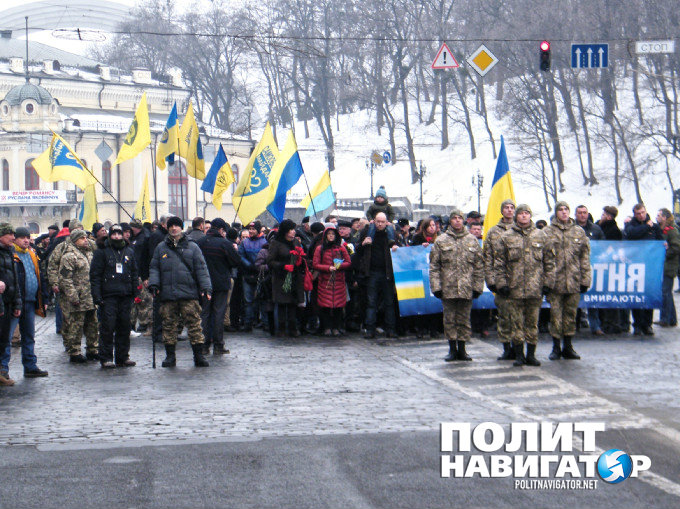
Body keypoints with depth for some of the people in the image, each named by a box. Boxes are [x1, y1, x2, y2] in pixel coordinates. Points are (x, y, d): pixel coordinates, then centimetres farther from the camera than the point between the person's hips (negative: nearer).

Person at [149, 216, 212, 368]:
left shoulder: (192, 247, 9)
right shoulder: (161, 248, 15)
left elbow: (201, 268, 5)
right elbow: (154, 268, 15)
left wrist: (206, 287, -5)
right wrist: (153, 284, -1)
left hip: (189, 294, -2)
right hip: (167, 295, 2)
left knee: (194, 324, -5)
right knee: (169, 326, 4)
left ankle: (199, 355, -2)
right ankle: (170, 356, 12)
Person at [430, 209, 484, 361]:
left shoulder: (472, 241, 8)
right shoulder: (441, 241, 4)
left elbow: (479, 266, 8)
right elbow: (434, 266, 2)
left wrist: (477, 286, 2)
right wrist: (436, 286, -5)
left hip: (467, 289, 1)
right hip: (448, 289, -1)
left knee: (464, 319, 6)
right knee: (450, 319, 4)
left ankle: (462, 350, 15)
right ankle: (452, 349, 13)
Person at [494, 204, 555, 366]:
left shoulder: (541, 236, 8)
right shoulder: (506, 238, 5)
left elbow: (549, 261, 10)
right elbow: (499, 263, 4)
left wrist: (548, 283, 3)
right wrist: (501, 284, -3)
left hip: (535, 289, 1)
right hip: (514, 289, -1)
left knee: (532, 322, 6)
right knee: (516, 323, 2)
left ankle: (531, 355, 13)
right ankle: (519, 355, 10)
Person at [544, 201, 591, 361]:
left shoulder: (579, 232, 11)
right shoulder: (547, 232, 3)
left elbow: (585, 258, 11)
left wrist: (585, 280, 5)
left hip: (574, 282, 2)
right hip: (555, 281, -2)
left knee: (571, 314, 7)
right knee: (556, 314, 0)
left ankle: (568, 347, 16)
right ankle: (556, 348, 9)